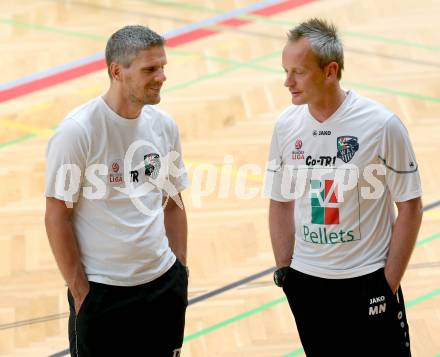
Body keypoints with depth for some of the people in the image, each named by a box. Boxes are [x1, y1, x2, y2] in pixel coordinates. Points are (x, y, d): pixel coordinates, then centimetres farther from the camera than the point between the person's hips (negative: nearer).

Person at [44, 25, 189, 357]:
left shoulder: (164, 126, 2)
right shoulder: (77, 131, -14)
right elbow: (57, 217, -11)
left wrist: (181, 273, 9)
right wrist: (81, 293, -10)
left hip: (164, 283, 5)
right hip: (102, 292, -5)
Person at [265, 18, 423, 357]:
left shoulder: (381, 124, -15)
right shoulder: (286, 125, -3)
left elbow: (410, 206, -8)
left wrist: (390, 282, -8)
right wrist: (283, 269, 5)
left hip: (367, 280, -4)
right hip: (306, 283, 4)